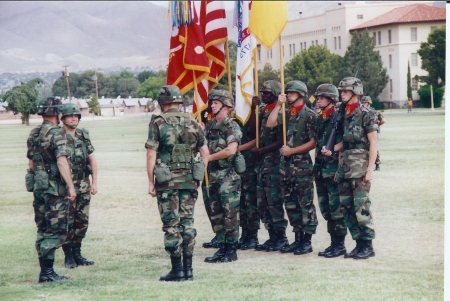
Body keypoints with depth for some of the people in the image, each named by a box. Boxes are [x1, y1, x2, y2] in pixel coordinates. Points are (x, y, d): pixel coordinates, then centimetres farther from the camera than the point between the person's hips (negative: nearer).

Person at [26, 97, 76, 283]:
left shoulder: (33, 134, 12)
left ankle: (44, 271, 15)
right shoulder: (57, 133, -13)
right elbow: (61, 161, -22)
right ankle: (47, 272, -6)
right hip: (55, 188, -8)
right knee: (56, 231, -3)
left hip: (38, 186, 8)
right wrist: (71, 186, -25)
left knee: (43, 230, 13)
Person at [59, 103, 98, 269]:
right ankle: (68, 256, 8)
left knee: (82, 221, 8)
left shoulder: (84, 136, 10)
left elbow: (92, 159, 14)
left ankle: (77, 253, 19)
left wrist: (94, 182, 9)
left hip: (84, 186, 5)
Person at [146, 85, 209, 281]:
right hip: (190, 180, 4)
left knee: (171, 224, 0)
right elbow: (205, 153, 9)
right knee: (187, 222, 9)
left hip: (167, 180, -4)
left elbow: (151, 155, -8)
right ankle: (188, 269, 10)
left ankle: (177, 270, 0)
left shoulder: (158, 123, -5)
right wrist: (199, 176, 17)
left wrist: (151, 182, -2)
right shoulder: (192, 123, 7)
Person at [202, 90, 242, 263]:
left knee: (230, 214, -4)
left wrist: (209, 158, -13)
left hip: (228, 176, -7)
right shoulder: (209, 126, 13)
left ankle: (231, 251, 1)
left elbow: (231, 150, -21)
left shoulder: (232, 126, -9)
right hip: (211, 175, 8)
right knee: (215, 214, 9)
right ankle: (221, 248, 17)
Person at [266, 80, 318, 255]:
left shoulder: (309, 115, -7)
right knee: (290, 204, 10)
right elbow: (270, 124, -1)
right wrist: (278, 105, -3)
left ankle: (307, 241, 1)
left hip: (302, 165, -7)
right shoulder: (287, 114, 13)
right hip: (286, 164, 7)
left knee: (305, 204, -3)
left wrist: (292, 150, -14)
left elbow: (313, 142, -11)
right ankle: (298, 239, 18)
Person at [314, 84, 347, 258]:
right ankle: (333, 242, 17)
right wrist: (316, 168, 17)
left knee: (336, 208, -6)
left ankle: (339, 245, -1)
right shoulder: (319, 119, 16)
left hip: (333, 168, -8)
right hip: (321, 169, 9)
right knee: (325, 208, 10)